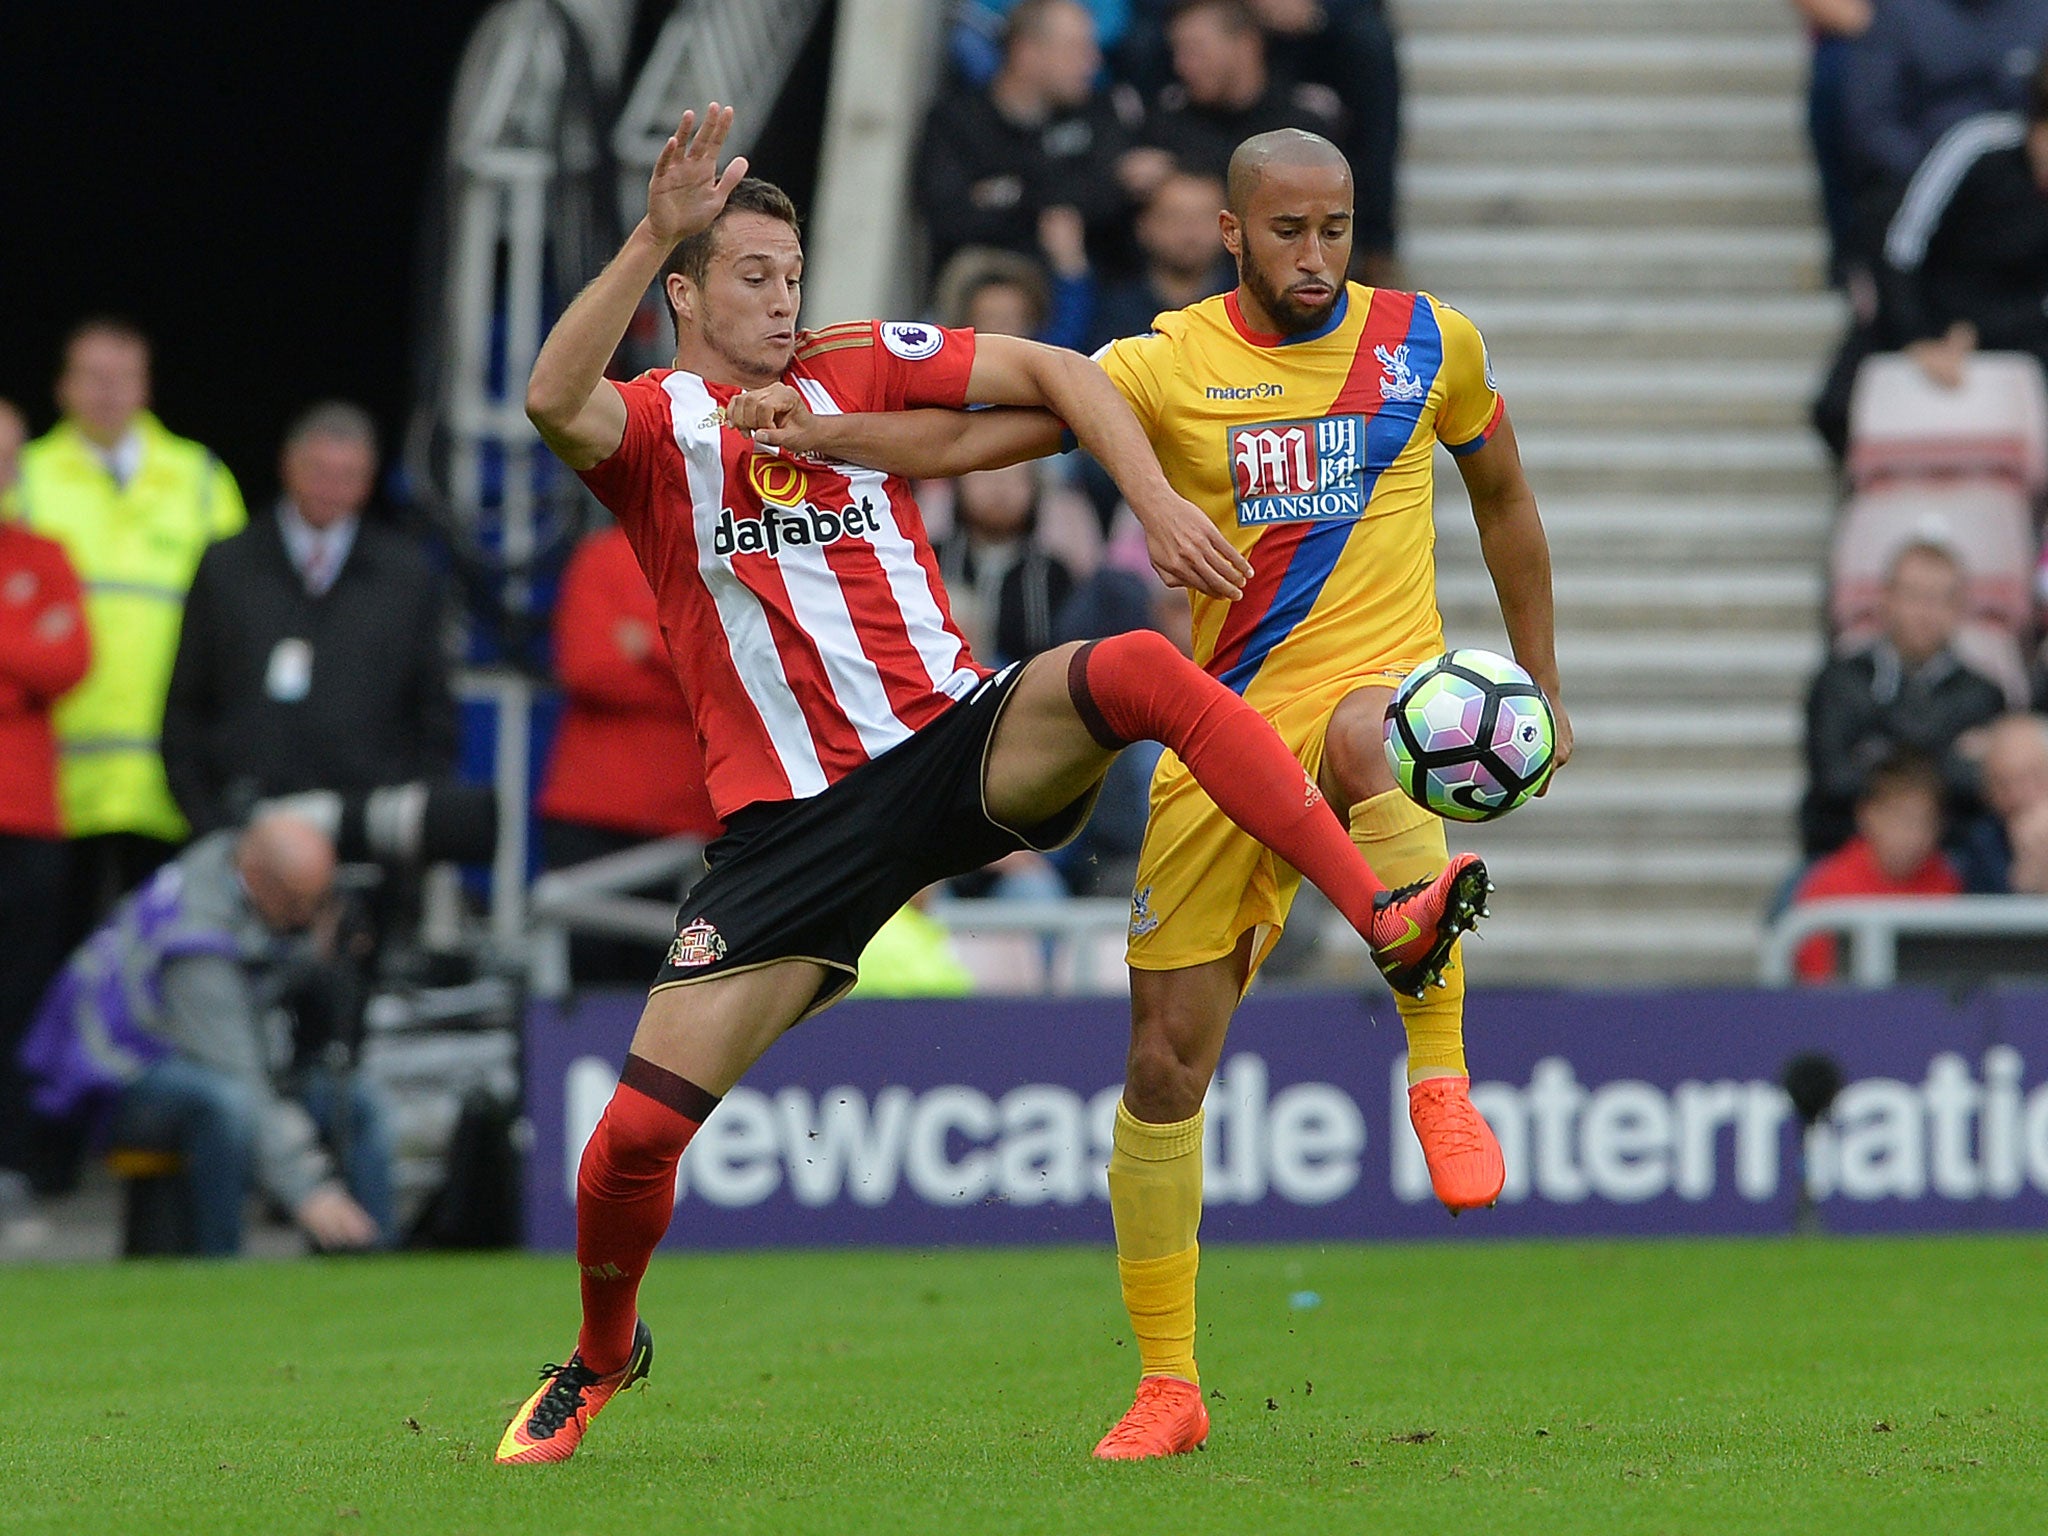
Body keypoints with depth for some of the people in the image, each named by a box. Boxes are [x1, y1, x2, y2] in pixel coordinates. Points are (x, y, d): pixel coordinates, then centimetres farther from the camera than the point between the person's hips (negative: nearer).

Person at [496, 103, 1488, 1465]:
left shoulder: (858, 368, 8)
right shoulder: (651, 425, 0)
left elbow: (1056, 373, 8)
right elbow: (553, 401, -24)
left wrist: (1159, 505, -6)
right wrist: (655, 233, -34)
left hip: (958, 740, 1)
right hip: (792, 823, -1)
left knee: (1140, 671, -30)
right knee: (635, 1134, -8)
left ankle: (1391, 922, -35)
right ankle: (602, 1355, 23)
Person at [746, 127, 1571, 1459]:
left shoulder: (1429, 342, 4)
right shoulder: (1171, 366, -2)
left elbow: (1505, 500, 19)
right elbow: (979, 436, -11)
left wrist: (1542, 688, 21)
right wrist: (825, 435, -28)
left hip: (1386, 683, -1)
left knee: (1361, 741, -41)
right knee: (1166, 1060, 0)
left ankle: (1442, 1082, -28)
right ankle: (1167, 1388, 14)